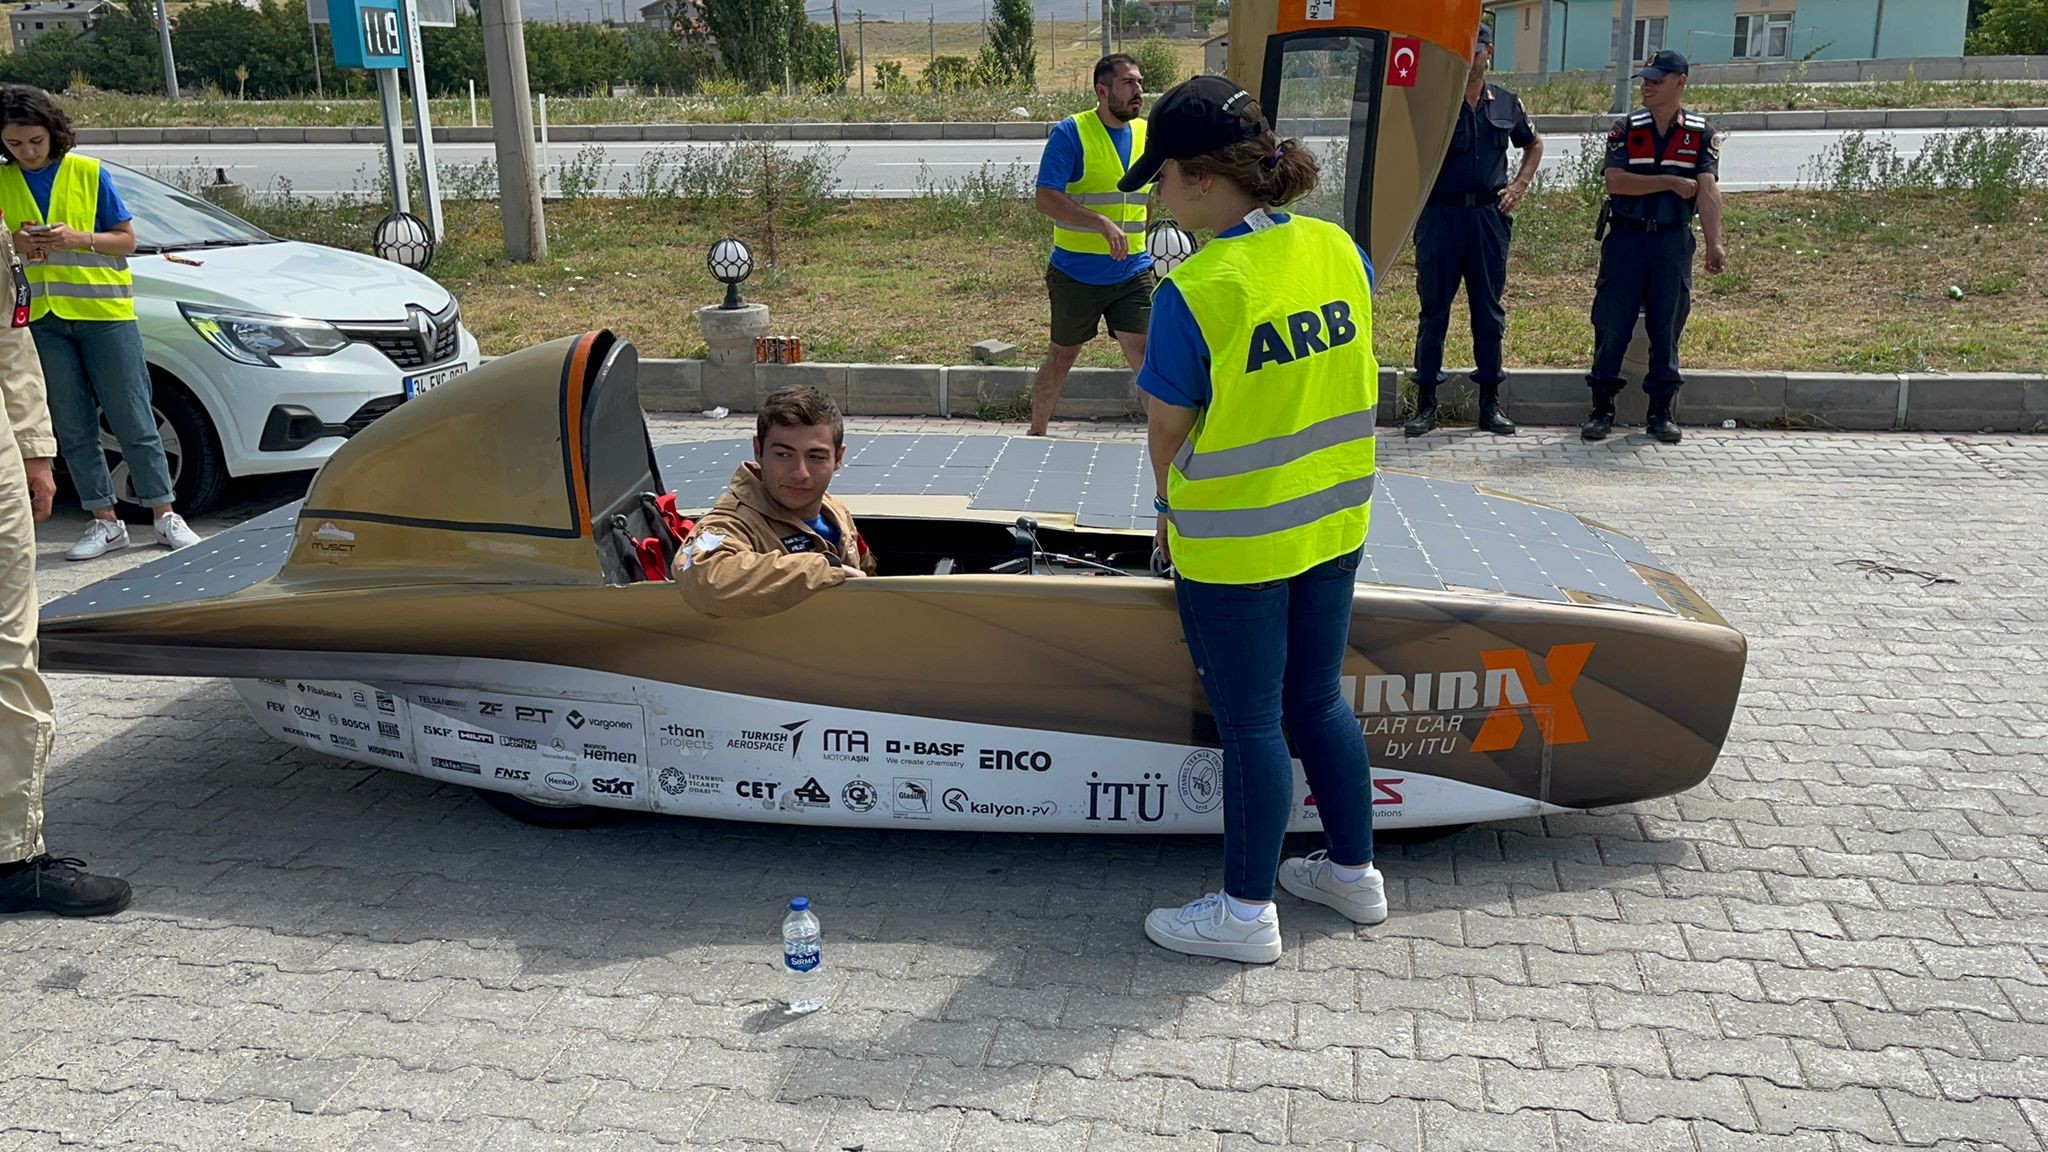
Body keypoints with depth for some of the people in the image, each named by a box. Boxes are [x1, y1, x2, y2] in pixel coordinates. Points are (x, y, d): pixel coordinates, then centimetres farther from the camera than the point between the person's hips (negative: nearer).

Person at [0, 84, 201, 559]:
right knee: (73, 428, 5)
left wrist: (79, 238, -15)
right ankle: (105, 522, 12)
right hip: (41, 319, 3)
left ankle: (166, 516, 6)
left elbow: (126, 238, 1)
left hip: (103, 311, -3)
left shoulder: (88, 173, 1)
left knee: (133, 421, 0)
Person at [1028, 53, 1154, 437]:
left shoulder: (1148, 133, 5)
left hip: (1132, 272, 3)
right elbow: (1046, 199, -21)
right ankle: (1036, 434, 30)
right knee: (1061, 358, 11)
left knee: (1145, 354, -6)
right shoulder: (1071, 132, -12)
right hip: (1076, 273, -3)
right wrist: (1103, 223, -31)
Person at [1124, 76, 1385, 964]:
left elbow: (1167, 426, -11)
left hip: (1233, 545, -6)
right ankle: (1353, 872, 36)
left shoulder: (1194, 292, -22)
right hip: (1333, 524, 7)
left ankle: (1247, 913, 22)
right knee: (1317, 700, 21)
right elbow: (1341, 380, 8)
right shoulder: (1340, 250, -2)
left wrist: (1171, 509, 9)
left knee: (1250, 724, 7)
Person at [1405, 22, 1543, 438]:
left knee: (1489, 310, 7)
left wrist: (1519, 185, 12)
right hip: (1441, 213, -3)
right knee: (1434, 308, 2)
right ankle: (1425, 402, 8)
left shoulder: (1507, 104, 9)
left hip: (1489, 216, 3)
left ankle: (1490, 402, 15)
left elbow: (1533, 144, 24)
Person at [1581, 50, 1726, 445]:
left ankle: (1661, 411, 14)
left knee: (1667, 327, 5)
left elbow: (1707, 191, -9)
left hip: (1673, 240, 0)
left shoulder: (1702, 134, 2)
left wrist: (1715, 243, -21)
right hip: (1626, 237, 0)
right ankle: (1602, 409, 8)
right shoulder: (1626, 129, 2)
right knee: (1612, 324, -1)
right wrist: (1671, 182, -13)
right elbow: (1615, 181, -11)